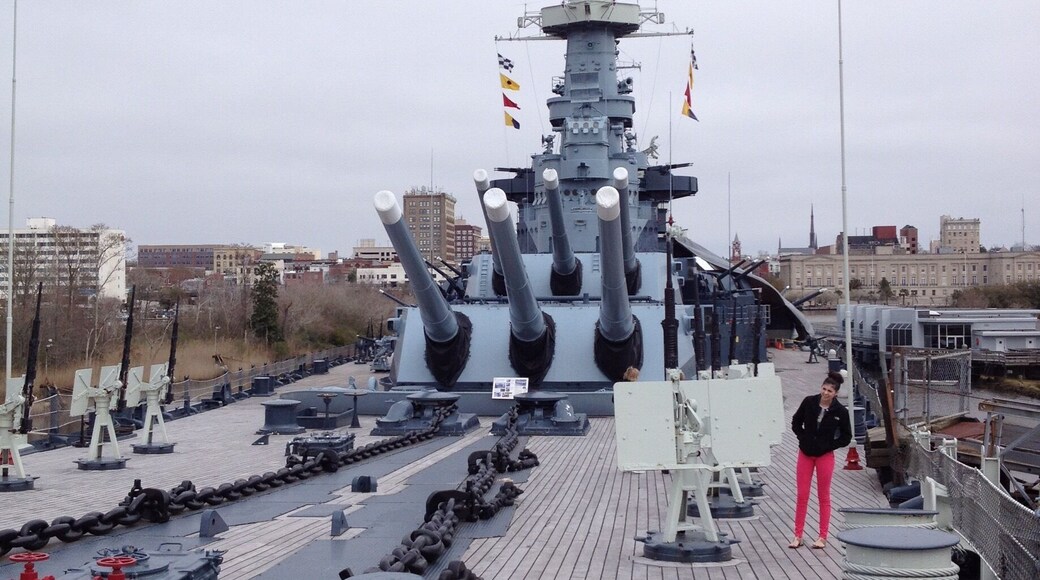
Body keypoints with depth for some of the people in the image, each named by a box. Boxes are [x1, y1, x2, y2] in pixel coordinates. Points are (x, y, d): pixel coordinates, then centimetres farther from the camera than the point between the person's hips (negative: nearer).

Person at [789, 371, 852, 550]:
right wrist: (804, 438, -3)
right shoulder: (809, 402, -6)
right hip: (805, 454, 2)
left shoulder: (840, 411, -10)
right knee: (802, 496, 4)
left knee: (823, 496, 7)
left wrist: (828, 445, -9)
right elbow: (796, 422, 8)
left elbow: (846, 437, -1)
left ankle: (823, 537, 14)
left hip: (825, 456, -2)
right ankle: (798, 536, 10)